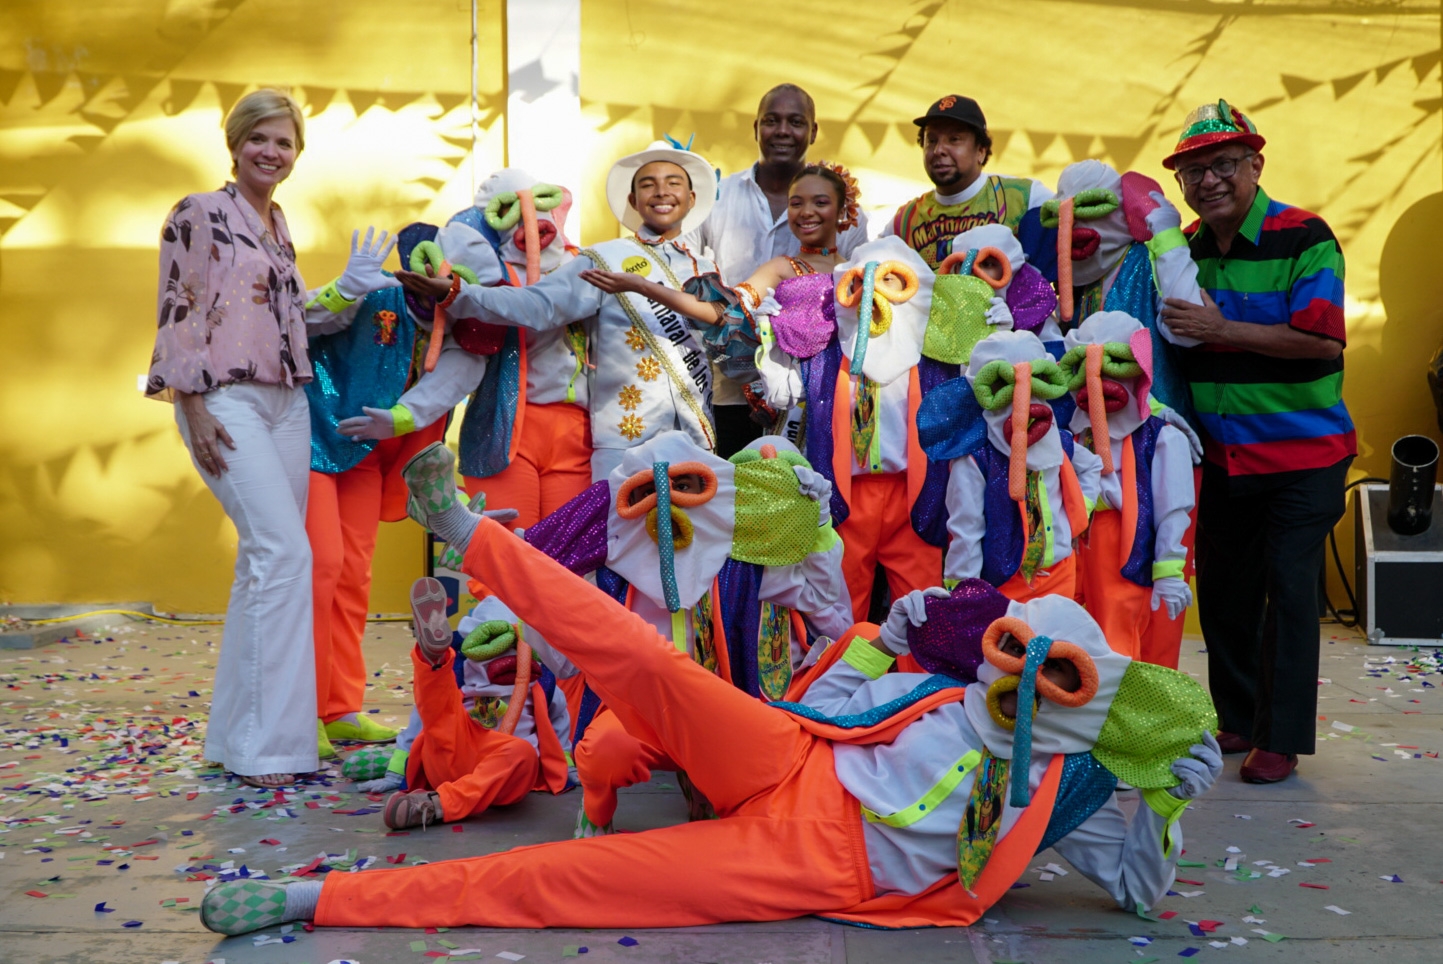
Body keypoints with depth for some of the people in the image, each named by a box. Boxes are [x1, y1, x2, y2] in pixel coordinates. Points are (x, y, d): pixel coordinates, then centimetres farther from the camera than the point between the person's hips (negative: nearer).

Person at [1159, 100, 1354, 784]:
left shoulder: (1304, 238, -12)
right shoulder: (1183, 248, 6)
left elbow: (1324, 339, -23)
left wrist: (1220, 329, -25)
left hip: (1303, 455, -6)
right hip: (1221, 453, 6)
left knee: (1289, 588, -3)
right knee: (1223, 589, 11)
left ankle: (1281, 739, 9)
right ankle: (1236, 719, 28)